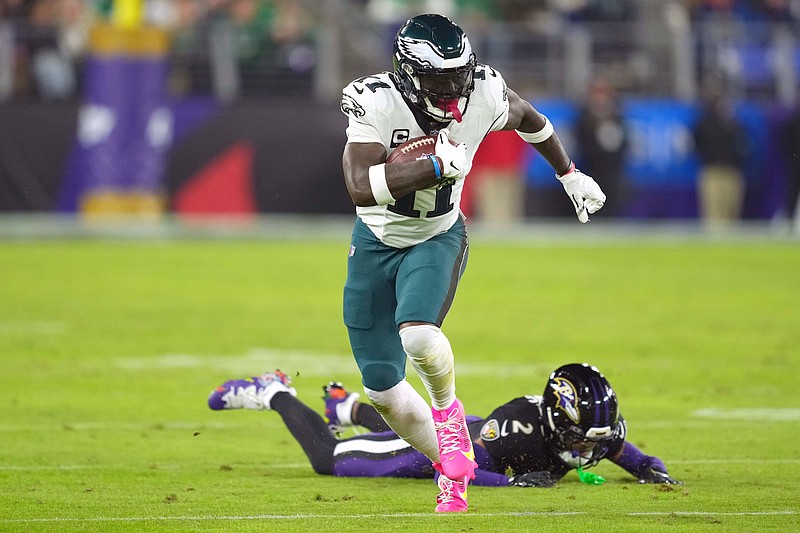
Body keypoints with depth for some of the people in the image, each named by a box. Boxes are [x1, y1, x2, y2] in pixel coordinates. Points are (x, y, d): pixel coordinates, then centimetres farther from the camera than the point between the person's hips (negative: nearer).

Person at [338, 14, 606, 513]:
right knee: (382, 389, 5)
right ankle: (453, 471, 26)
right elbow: (362, 188, -38)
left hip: (437, 240, 0)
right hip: (376, 243, 1)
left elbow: (528, 117, 8)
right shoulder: (376, 102, -26)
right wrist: (439, 165, -40)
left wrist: (571, 175, 21)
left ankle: (447, 408, 1)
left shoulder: (483, 94, -17)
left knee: (417, 334, -31)